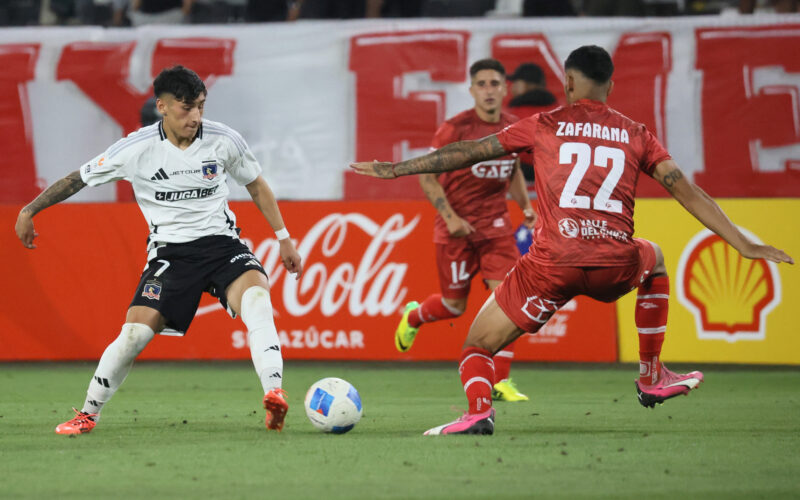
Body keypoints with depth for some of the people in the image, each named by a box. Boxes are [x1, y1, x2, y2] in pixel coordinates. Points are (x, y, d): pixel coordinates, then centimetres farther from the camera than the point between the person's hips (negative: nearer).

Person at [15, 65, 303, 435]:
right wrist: (29, 211, 9)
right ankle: (88, 413, 5)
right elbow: (78, 179, 5)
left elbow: (256, 185, 14)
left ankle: (274, 395, -41)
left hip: (221, 242, 0)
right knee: (136, 331, -16)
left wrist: (283, 238, 14)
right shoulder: (136, 149, -9)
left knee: (256, 294, -32)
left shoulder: (224, 140, -4)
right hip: (170, 250, 0)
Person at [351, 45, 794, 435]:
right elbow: (687, 192, 9)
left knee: (478, 345, 11)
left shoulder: (544, 126, 10)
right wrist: (743, 245, 13)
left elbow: (468, 152, 12)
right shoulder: (635, 135, 14)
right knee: (654, 261, 38)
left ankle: (478, 409, -22)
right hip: (614, 265, 2)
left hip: (550, 266, -2)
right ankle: (652, 379, 34)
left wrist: (395, 169, 20)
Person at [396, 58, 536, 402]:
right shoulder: (455, 128, -13)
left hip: (496, 225, 4)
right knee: (455, 304, 6)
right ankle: (412, 316, 43)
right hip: (457, 227, -4)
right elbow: (427, 176, -9)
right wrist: (450, 216, -17)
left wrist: (525, 206, 4)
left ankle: (501, 381, -7)